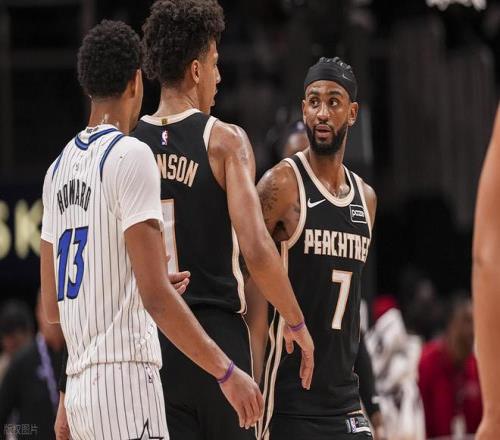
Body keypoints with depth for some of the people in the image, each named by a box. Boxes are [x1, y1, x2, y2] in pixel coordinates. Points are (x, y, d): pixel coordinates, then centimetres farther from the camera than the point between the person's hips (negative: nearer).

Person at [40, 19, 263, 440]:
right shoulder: (131, 156, -10)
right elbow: (155, 297, -17)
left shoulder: (59, 167, 15)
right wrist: (226, 371, -14)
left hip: (79, 384, 9)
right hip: (125, 377, -9)